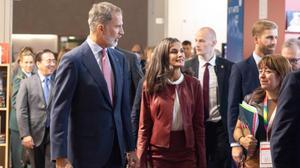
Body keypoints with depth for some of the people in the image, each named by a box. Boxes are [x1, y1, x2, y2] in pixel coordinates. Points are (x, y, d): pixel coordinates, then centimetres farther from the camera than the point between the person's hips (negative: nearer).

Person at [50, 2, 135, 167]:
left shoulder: (120, 59, 8)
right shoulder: (73, 60, -11)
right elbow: (59, 111, -12)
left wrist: (130, 146, 12)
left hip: (116, 150, 6)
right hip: (86, 152, -5)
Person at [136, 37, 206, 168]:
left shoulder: (193, 84, 1)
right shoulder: (151, 85, -1)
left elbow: (199, 124, 3)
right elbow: (144, 125, 1)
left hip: (187, 151, 1)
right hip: (159, 152, -1)